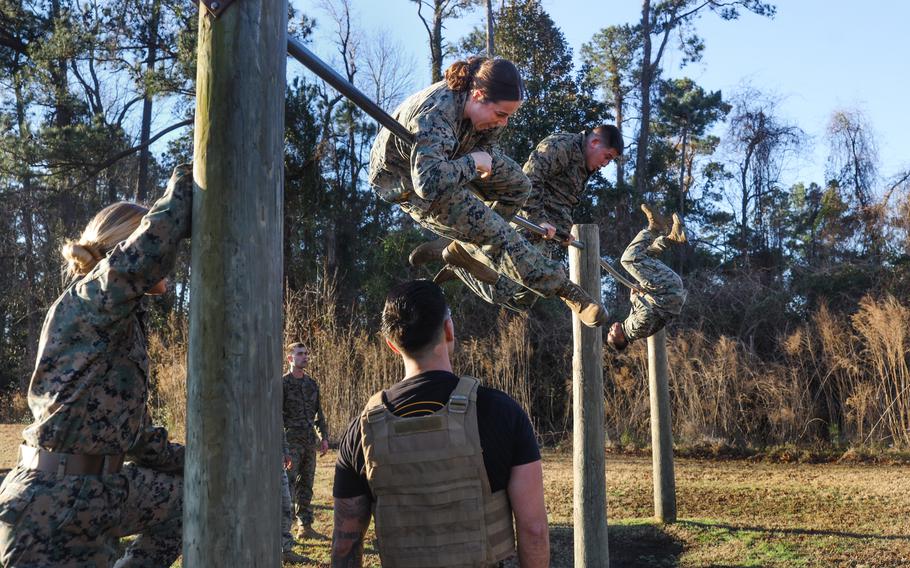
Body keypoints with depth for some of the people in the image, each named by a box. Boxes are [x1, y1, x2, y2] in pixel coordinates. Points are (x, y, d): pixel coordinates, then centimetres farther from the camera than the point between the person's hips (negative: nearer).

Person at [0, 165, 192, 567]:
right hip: (53, 501, -10)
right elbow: (152, 247, -33)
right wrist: (183, 185, -16)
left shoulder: (123, 324, 15)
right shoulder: (85, 300, -13)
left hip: (105, 486, 10)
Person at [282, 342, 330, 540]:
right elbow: (276, 414, -10)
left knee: (306, 486, 11)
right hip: (291, 442, -6)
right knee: (288, 485, -8)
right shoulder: (282, 383, -6)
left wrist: (324, 437, 13)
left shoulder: (312, 384, 14)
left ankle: (305, 526, 19)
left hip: (310, 442, 6)